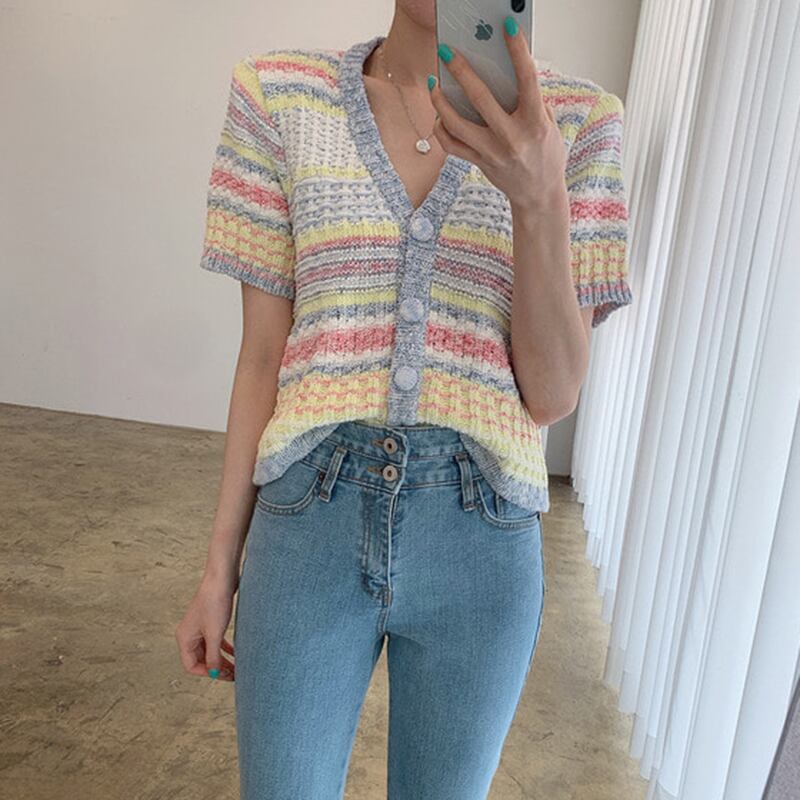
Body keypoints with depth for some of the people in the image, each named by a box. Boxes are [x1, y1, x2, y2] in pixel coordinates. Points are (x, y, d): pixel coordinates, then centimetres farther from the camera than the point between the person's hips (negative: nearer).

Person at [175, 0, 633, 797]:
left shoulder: (578, 120, 0)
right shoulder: (280, 94, 1)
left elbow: (553, 394, -5)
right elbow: (263, 354, 3)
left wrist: (538, 200, -21)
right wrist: (220, 568, 6)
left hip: (481, 539, 1)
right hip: (309, 521, 0)